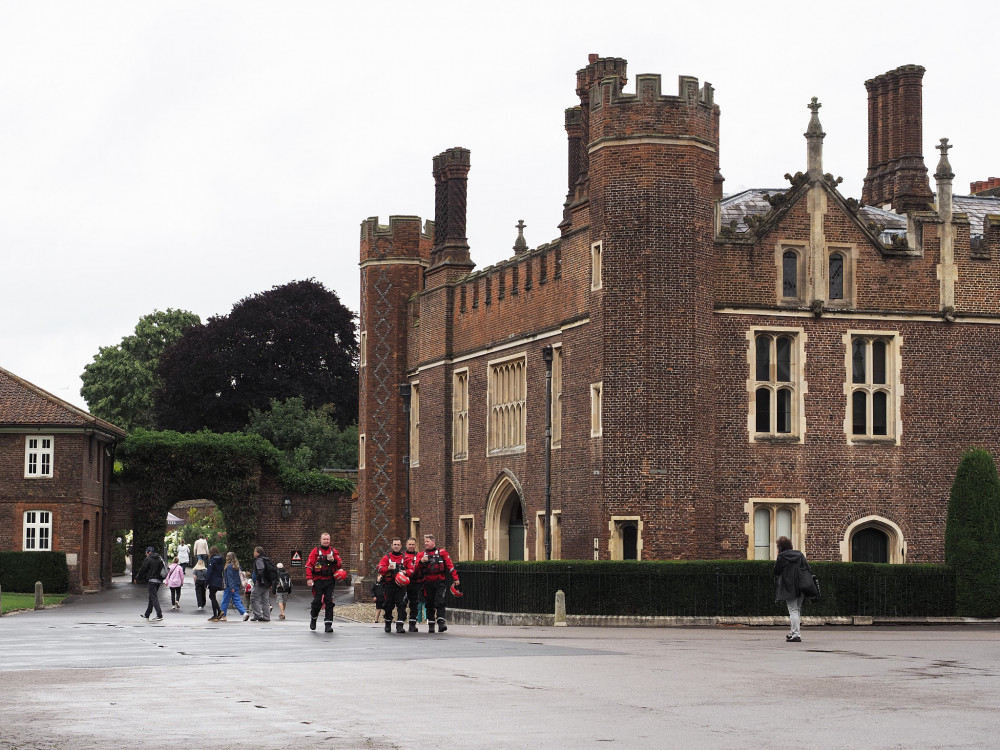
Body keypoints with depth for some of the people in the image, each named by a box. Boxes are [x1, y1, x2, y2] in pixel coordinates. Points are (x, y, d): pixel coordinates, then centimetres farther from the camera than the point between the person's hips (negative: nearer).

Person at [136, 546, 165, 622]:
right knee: (151, 598, 15)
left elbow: (142, 569, -6)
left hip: (151, 580, -8)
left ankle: (159, 615, -16)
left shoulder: (148, 559, -10)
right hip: (158, 581, 8)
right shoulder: (159, 558, 11)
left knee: (154, 598, -8)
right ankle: (147, 615, 23)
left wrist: (137, 578, 7)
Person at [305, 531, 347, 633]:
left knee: (329, 602, -4)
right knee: (317, 601, -3)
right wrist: (309, 578, -10)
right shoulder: (315, 551, 4)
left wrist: (333, 560, -9)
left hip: (330, 581, 2)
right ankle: (313, 617, 25)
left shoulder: (334, 551, 12)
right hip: (318, 581, -2)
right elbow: (309, 565, 0)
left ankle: (329, 624, -2)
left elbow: (340, 565, 11)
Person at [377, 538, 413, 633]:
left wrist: (405, 572, -17)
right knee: (388, 604, 5)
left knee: (401, 604, -10)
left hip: (401, 584, -1)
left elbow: (411, 569, 3)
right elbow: (380, 569, 0)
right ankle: (388, 624, 23)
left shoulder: (405, 557, 8)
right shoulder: (387, 557, 8)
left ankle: (400, 625, -11)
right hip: (388, 585, 1)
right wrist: (388, 568, -19)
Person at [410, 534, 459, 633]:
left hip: (440, 582, -3)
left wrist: (455, 578, -3)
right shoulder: (421, 555, 13)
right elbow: (416, 570, 5)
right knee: (429, 604, 7)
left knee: (439, 603, -14)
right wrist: (421, 561, -13)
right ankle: (430, 625, 15)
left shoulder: (442, 552, 6)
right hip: (427, 583, 3)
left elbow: (450, 565, 3)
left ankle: (441, 623, -18)